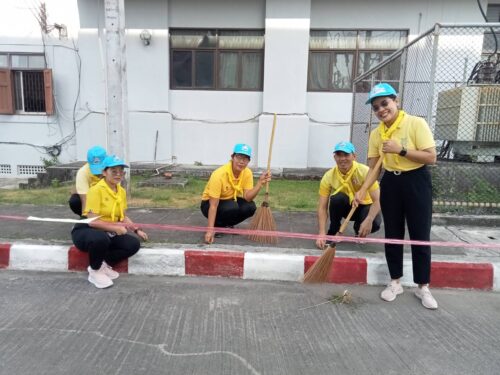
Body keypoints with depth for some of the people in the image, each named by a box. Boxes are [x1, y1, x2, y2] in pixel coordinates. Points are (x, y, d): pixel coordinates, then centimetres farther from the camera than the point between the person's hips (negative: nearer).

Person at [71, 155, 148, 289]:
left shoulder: (122, 191, 3)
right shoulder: (96, 190, -19)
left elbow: (123, 217, 12)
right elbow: (92, 221, -25)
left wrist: (137, 230, 0)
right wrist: (116, 227, -28)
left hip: (109, 233, 7)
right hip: (86, 231, -6)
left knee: (134, 244, -13)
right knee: (101, 239, -40)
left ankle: (103, 264, 2)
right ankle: (95, 271, -11)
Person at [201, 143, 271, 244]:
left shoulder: (247, 173, -14)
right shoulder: (219, 174, -30)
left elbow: (247, 197, -21)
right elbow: (213, 205, -31)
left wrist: (260, 182, -33)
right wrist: (210, 230, -35)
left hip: (231, 201, 6)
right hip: (210, 203, -5)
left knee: (250, 207, -22)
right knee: (232, 207, -35)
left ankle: (226, 225, 3)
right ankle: (216, 225, -5)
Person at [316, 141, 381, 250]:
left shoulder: (365, 171, -24)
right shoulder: (329, 176, -20)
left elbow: (377, 200, -28)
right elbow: (322, 207, -21)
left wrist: (369, 220, -45)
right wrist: (322, 233, -32)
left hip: (363, 206, 0)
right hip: (345, 207, 1)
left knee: (375, 223, -32)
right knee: (337, 197, -34)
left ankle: (359, 231, 7)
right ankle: (333, 231, -7)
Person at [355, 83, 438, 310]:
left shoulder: (416, 124, -12)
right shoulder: (376, 134, 1)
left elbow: (431, 157, -16)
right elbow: (373, 167, 2)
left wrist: (401, 150, -24)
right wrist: (362, 191, -11)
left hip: (416, 182, -4)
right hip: (390, 183, 4)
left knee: (420, 236, 2)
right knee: (393, 235, 10)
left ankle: (423, 287, 20)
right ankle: (395, 283, 26)